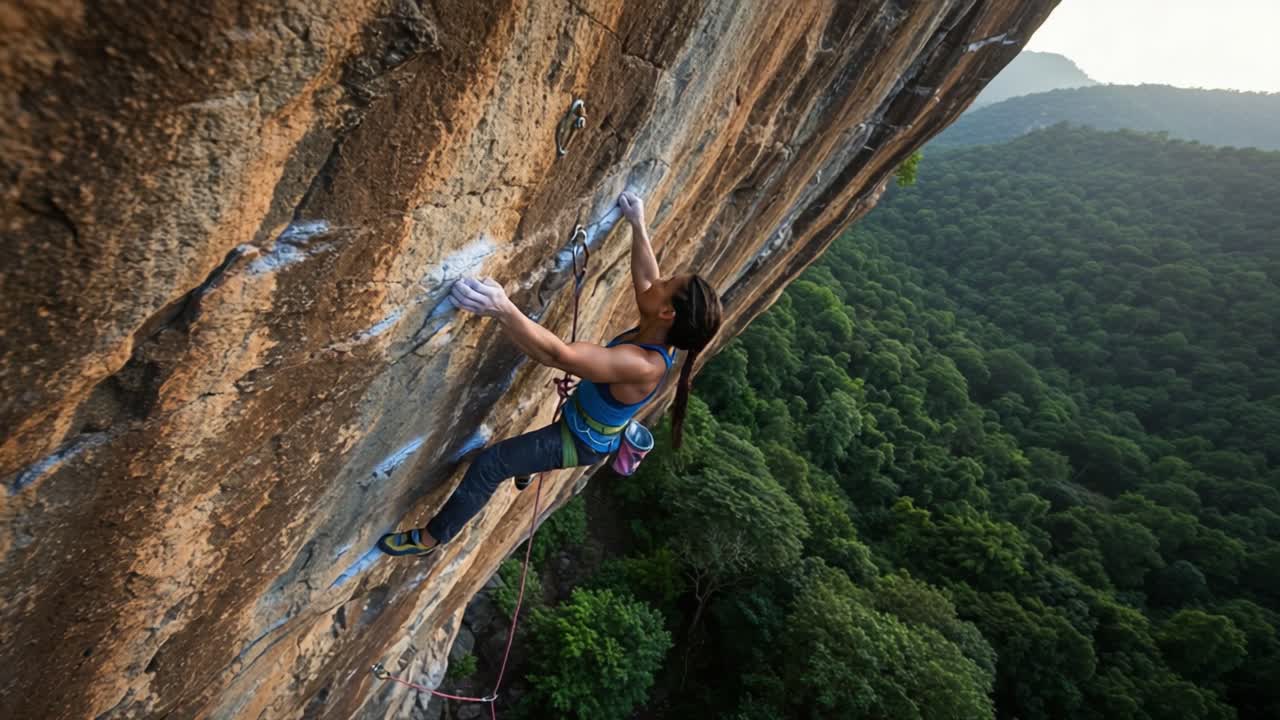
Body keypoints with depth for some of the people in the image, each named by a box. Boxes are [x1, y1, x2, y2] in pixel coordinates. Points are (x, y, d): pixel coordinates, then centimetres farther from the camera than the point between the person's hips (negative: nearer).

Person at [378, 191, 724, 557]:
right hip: (588, 429, 9)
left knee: (487, 466, -5)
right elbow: (646, 278, 3)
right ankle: (527, 467, 71)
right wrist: (638, 226, 7)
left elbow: (560, 355, -49)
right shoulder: (655, 335, -16)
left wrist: (503, 309, -58)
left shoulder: (640, 365, -41)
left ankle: (430, 537, 14)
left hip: (580, 442, -9)